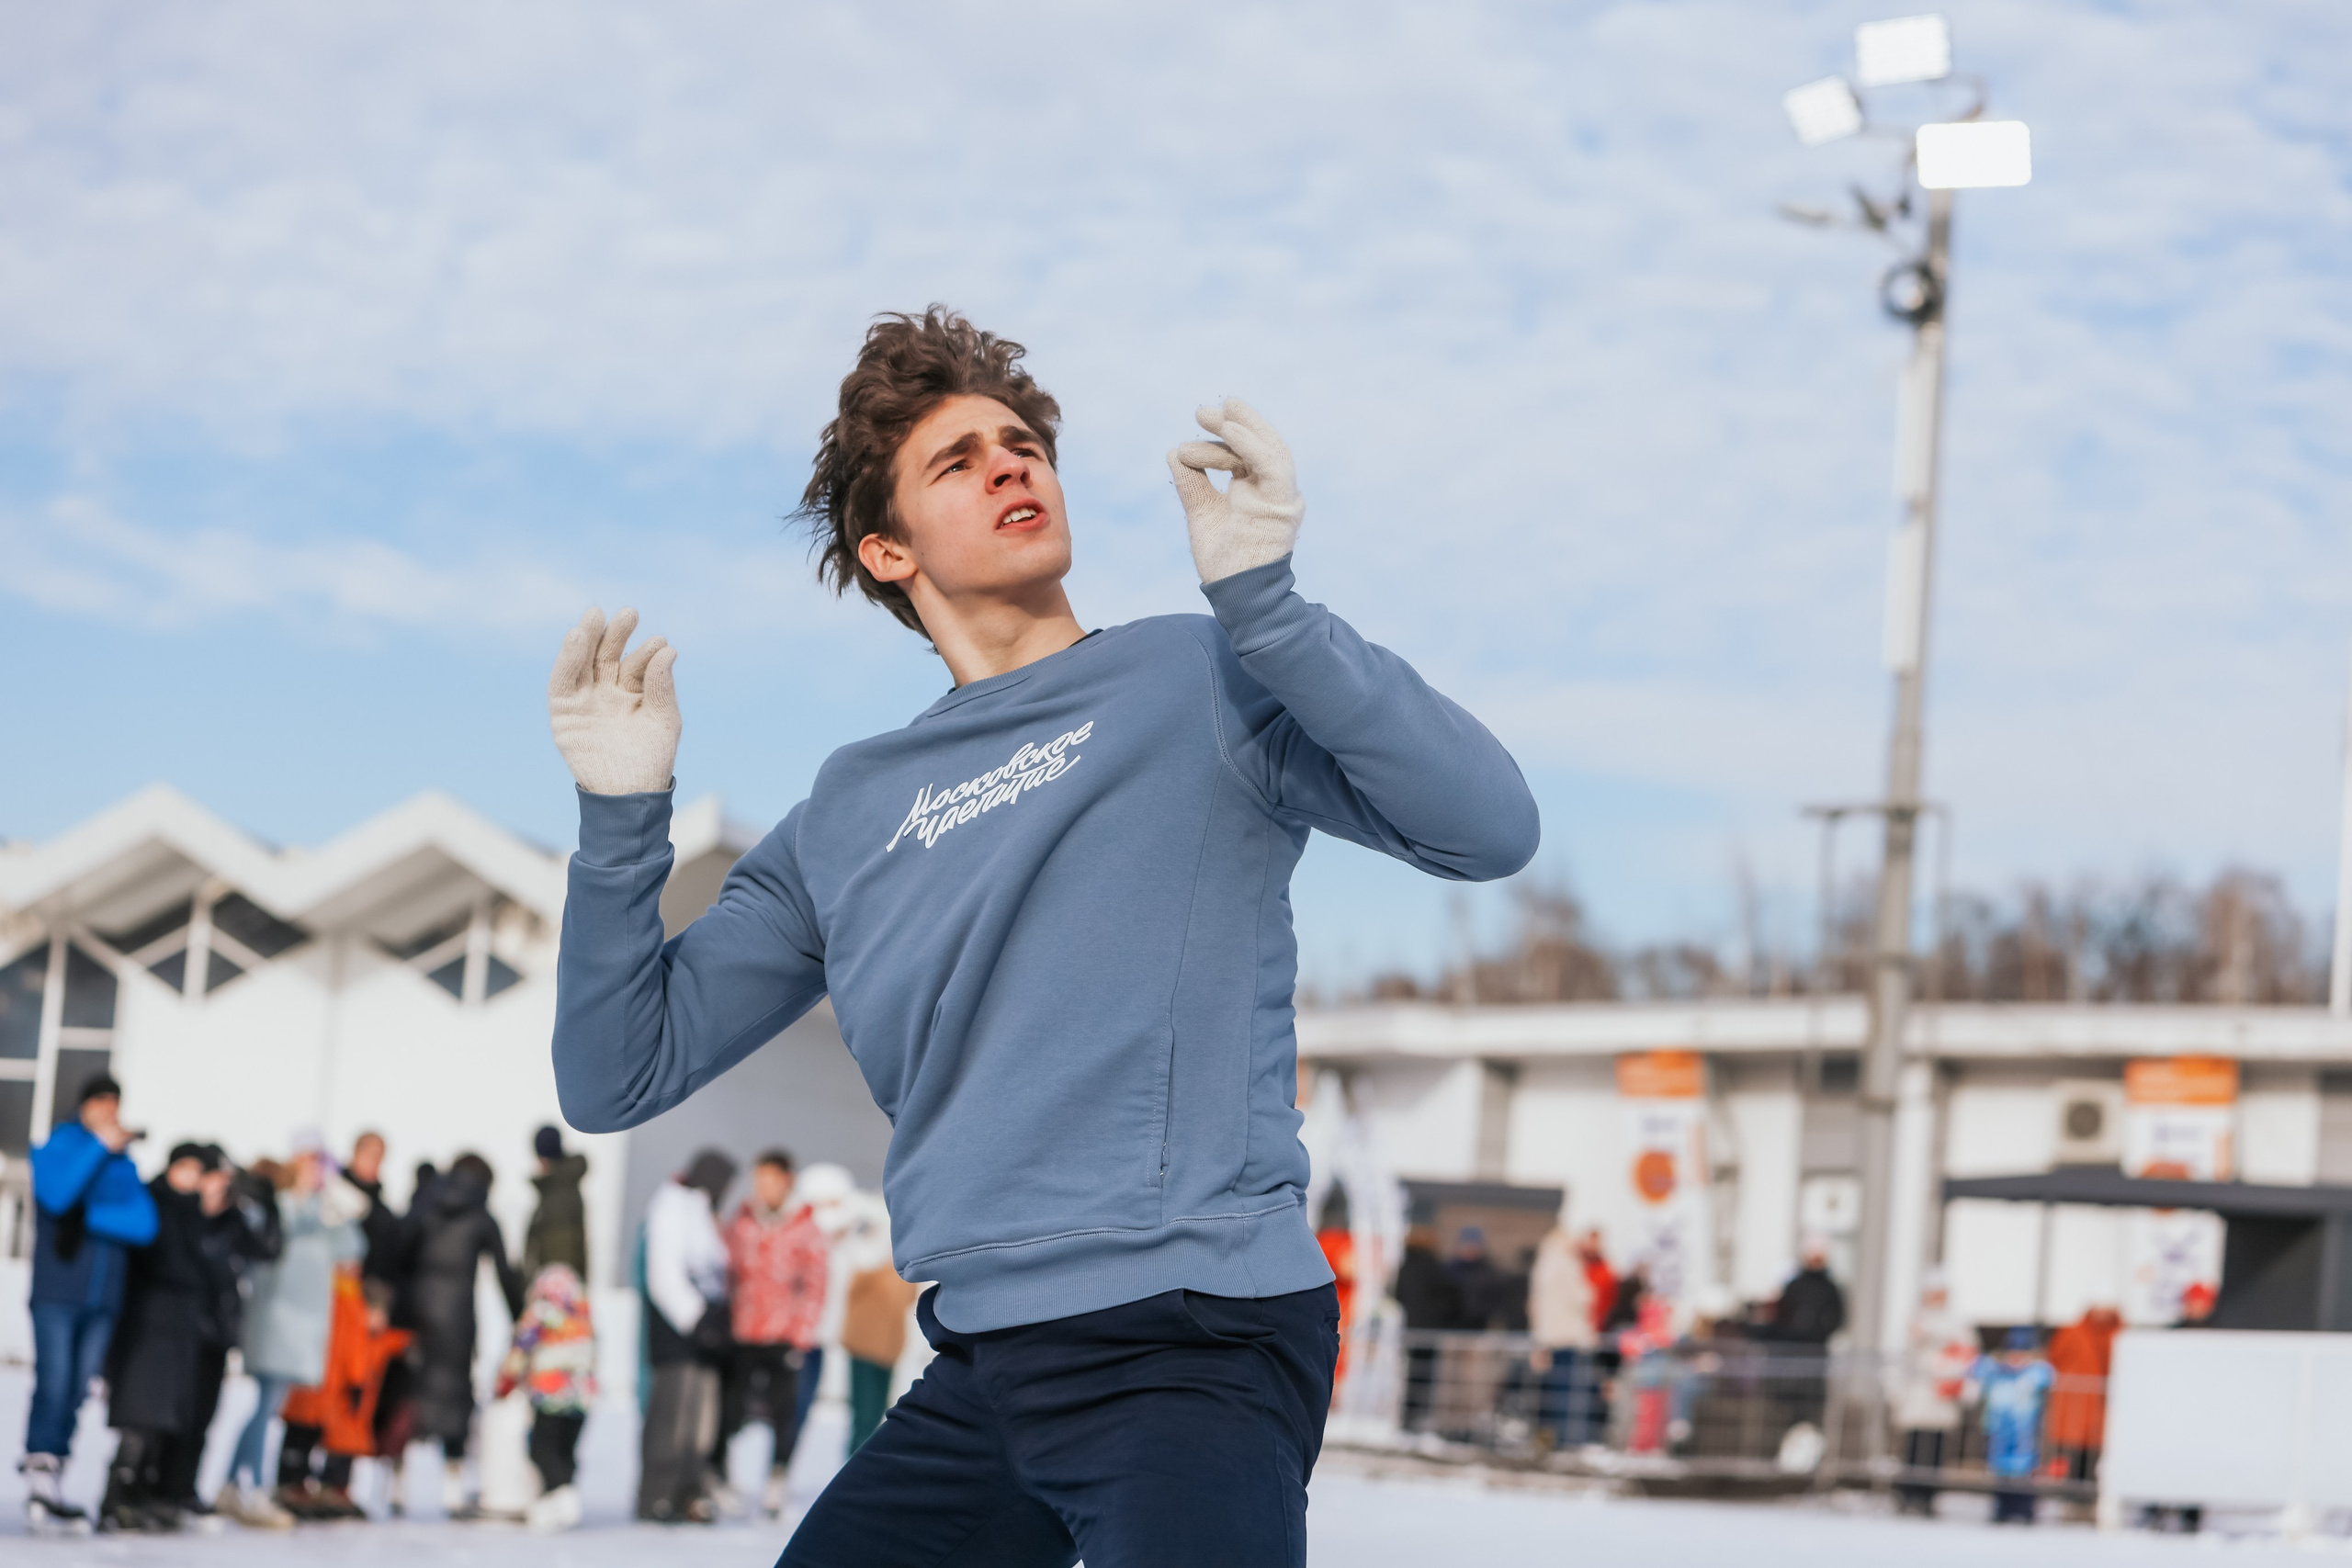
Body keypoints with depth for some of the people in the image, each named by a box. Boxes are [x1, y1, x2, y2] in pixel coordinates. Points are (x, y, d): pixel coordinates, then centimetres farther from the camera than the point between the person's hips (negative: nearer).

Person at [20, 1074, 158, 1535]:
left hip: (103, 1299, 4)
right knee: (53, 1384, -12)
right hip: (57, 1292, -4)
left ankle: (51, 1482, 3)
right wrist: (99, 1145, -13)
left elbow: (144, 1224, 0)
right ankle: (39, 1480, -12)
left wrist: (88, 1217, -12)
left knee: (76, 1392, 1)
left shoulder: (125, 1167, 14)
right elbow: (57, 1194, -17)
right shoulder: (55, 1149, 5)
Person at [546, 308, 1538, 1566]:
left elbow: (1486, 827, -12)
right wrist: (622, 817, 1)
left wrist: (1262, 601, -18)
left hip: (1191, 1348, -5)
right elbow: (617, 1078, 14)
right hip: (979, 1385, 5)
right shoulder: (849, 816, 15)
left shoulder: (1195, 680, 3)